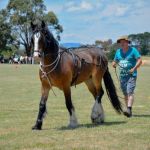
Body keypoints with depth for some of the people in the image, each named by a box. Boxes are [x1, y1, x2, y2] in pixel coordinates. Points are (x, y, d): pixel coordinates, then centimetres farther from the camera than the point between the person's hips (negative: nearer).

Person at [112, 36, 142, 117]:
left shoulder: (133, 50, -5)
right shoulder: (118, 51, 11)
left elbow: (139, 60, -9)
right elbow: (115, 61, 19)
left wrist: (134, 68, -20)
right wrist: (114, 64, -5)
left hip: (131, 75, -6)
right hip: (122, 75, 6)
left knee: (130, 92, -18)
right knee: (125, 94, 8)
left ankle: (129, 110, -27)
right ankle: (129, 111, 16)